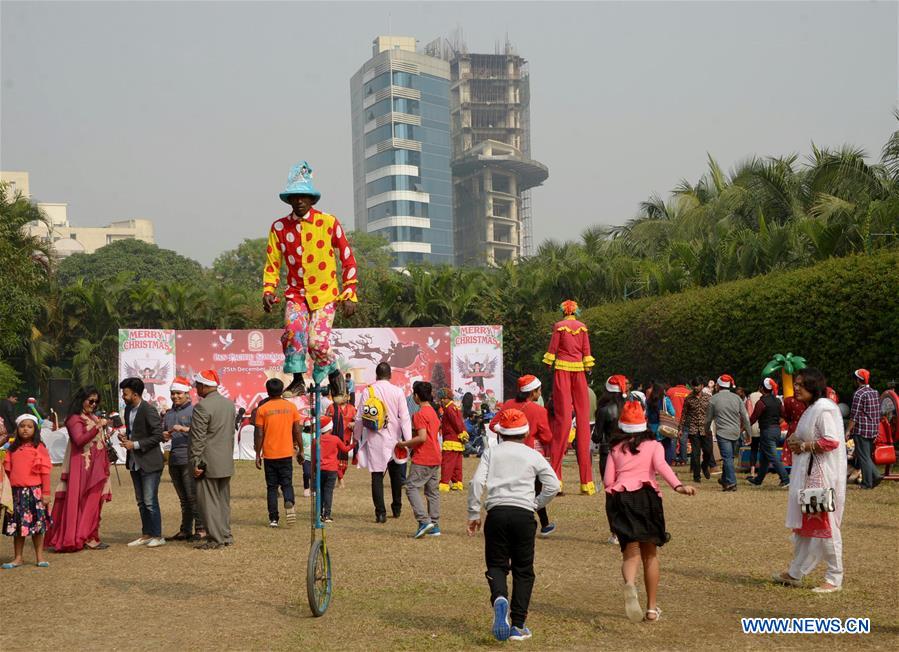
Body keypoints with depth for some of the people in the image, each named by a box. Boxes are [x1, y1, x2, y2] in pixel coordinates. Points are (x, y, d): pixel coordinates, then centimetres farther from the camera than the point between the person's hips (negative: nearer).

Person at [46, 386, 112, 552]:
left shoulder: (93, 418, 18)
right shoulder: (75, 419, -6)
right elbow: (79, 440, -22)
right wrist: (98, 427, -27)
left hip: (97, 467, 8)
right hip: (83, 467, -8)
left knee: (94, 503, 6)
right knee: (85, 502, -7)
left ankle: (89, 537, 9)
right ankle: (87, 538, -6)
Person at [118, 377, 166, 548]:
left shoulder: (148, 410, -16)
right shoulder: (128, 409, 10)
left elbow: (158, 435, -17)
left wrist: (135, 444, -19)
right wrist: (125, 436, 1)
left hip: (149, 462, -8)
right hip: (135, 462, 9)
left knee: (150, 501, -6)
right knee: (141, 502, 13)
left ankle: (158, 536, 3)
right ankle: (146, 535, 22)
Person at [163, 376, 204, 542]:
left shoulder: (193, 410, -3)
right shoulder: (169, 414, 19)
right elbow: (163, 435, 23)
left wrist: (184, 429, -24)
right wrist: (165, 436, 1)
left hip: (188, 459, -7)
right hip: (174, 459, 7)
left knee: (193, 496, -8)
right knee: (183, 499, 12)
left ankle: (200, 528, -4)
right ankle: (185, 530, 15)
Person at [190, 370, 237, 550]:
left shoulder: (201, 407, -15)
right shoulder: (230, 404, 9)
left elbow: (198, 439, -16)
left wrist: (196, 463, -13)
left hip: (208, 462, -8)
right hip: (226, 462, 8)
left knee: (209, 501, -1)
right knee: (223, 500, 15)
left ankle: (215, 539, 1)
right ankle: (226, 535, 21)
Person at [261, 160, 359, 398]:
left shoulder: (328, 223, -4)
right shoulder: (280, 227, 2)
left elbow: (347, 258, 1)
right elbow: (272, 263, 7)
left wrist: (350, 294, -1)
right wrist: (268, 291, -8)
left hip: (325, 294, -2)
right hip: (296, 293, 2)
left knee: (317, 342, -16)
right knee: (293, 329, -25)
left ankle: (333, 374, 15)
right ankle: (297, 380, -6)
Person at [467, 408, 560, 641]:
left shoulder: (491, 452, 9)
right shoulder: (533, 455, 9)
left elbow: (477, 482, -1)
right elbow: (553, 485, 2)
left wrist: (473, 514, 5)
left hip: (496, 512, 0)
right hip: (523, 514, 0)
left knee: (496, 564, 10)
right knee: (523, 570, 10)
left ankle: (499, 598, -24)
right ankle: (518, 625, 5)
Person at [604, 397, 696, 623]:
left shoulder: (616, 449, 18)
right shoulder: (653, 445, 13)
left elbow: (607, 481, 8)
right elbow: (661, 465, -9)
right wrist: (678, 486, -24)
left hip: (619, 498, 1)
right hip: (646, 495, -1)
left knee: (630, 552, -2)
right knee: (650, 553, 13)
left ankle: (630, 584, -36)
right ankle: (652, 608, 15)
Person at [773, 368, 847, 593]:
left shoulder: (824, 408, -15)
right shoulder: (810, 409, 17)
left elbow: (831, 441, -24)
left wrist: (804, 446, -14)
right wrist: (796, 441, 6)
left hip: (822, 475, -10)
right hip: (806, 475, 10)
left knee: (824, 525, -4)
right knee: (803, 525, 14)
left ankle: (834, 579, 5)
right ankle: (795, 574, 22)